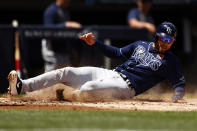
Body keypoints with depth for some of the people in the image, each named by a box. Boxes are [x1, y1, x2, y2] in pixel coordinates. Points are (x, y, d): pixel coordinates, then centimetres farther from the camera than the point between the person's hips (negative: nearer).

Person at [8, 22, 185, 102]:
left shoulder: (169, 60, 1)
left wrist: (177, 98, -22)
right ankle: (21, 87, -15)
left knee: (90, 87, -35)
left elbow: (180, 82, -2)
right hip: (110, 74, 5)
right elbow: (117, 53, 24)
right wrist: (95, 43, 15)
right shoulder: (140, 45, 18)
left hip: (126, 86, -5)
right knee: (65, 72, -8)